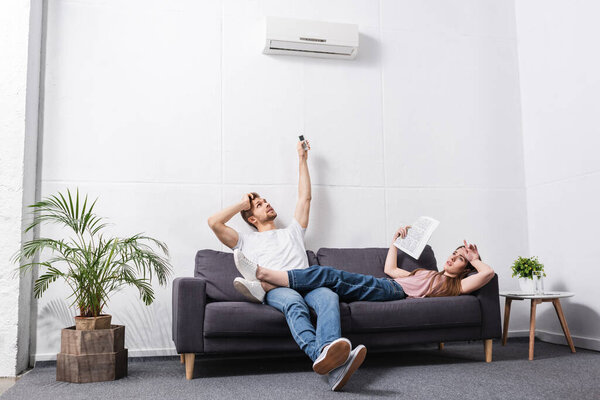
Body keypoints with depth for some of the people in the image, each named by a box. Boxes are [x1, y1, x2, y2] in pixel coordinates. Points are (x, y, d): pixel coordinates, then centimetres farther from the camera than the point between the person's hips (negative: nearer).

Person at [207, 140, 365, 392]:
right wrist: (242, 204, 30)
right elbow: (214, 222, 16)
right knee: (294, 302, -40)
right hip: (274, 288, -3)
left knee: (328, 296, -35)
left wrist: (302, 159, 40)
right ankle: (326, 358, -65)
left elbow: (305, 198, 36)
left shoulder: (292, 232, 38)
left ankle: (327, 358, -60)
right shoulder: (246, 241, 29)